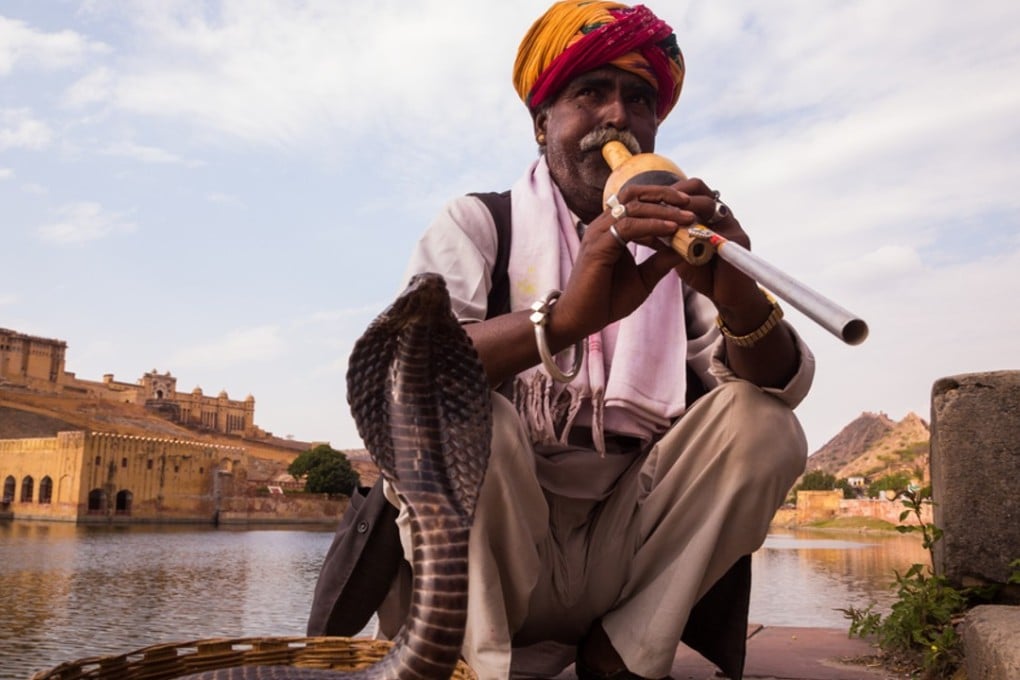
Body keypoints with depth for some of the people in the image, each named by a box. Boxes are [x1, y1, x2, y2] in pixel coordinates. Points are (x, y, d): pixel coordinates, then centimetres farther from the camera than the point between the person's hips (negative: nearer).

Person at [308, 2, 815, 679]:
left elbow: (783, 385, -5)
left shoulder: (674, 244, 9)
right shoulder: (479, 223, 2)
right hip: (490, 550, -3)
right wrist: (561, 318, -36)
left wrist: (740, 301, -28)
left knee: (763, 420, -13)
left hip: (629, 547, 3)